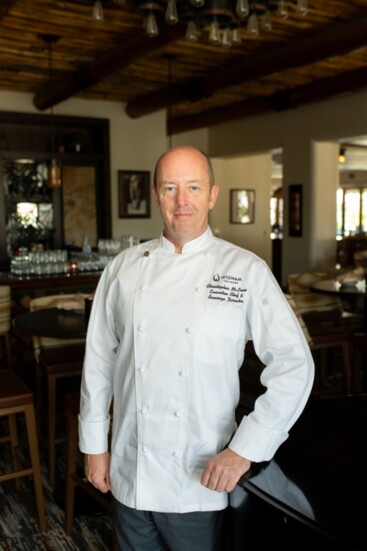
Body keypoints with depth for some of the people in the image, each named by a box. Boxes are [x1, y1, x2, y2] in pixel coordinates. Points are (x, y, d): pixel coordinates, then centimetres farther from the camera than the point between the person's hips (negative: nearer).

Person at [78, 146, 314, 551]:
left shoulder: (246, 271, -9)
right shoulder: (124, 268, 0)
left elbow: (293, 364, -10)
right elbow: (99, 360, 5)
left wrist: (244, 450, -14)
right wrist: (94, 445, 7)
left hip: (202, 478, -2)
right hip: (129, 475, 3)